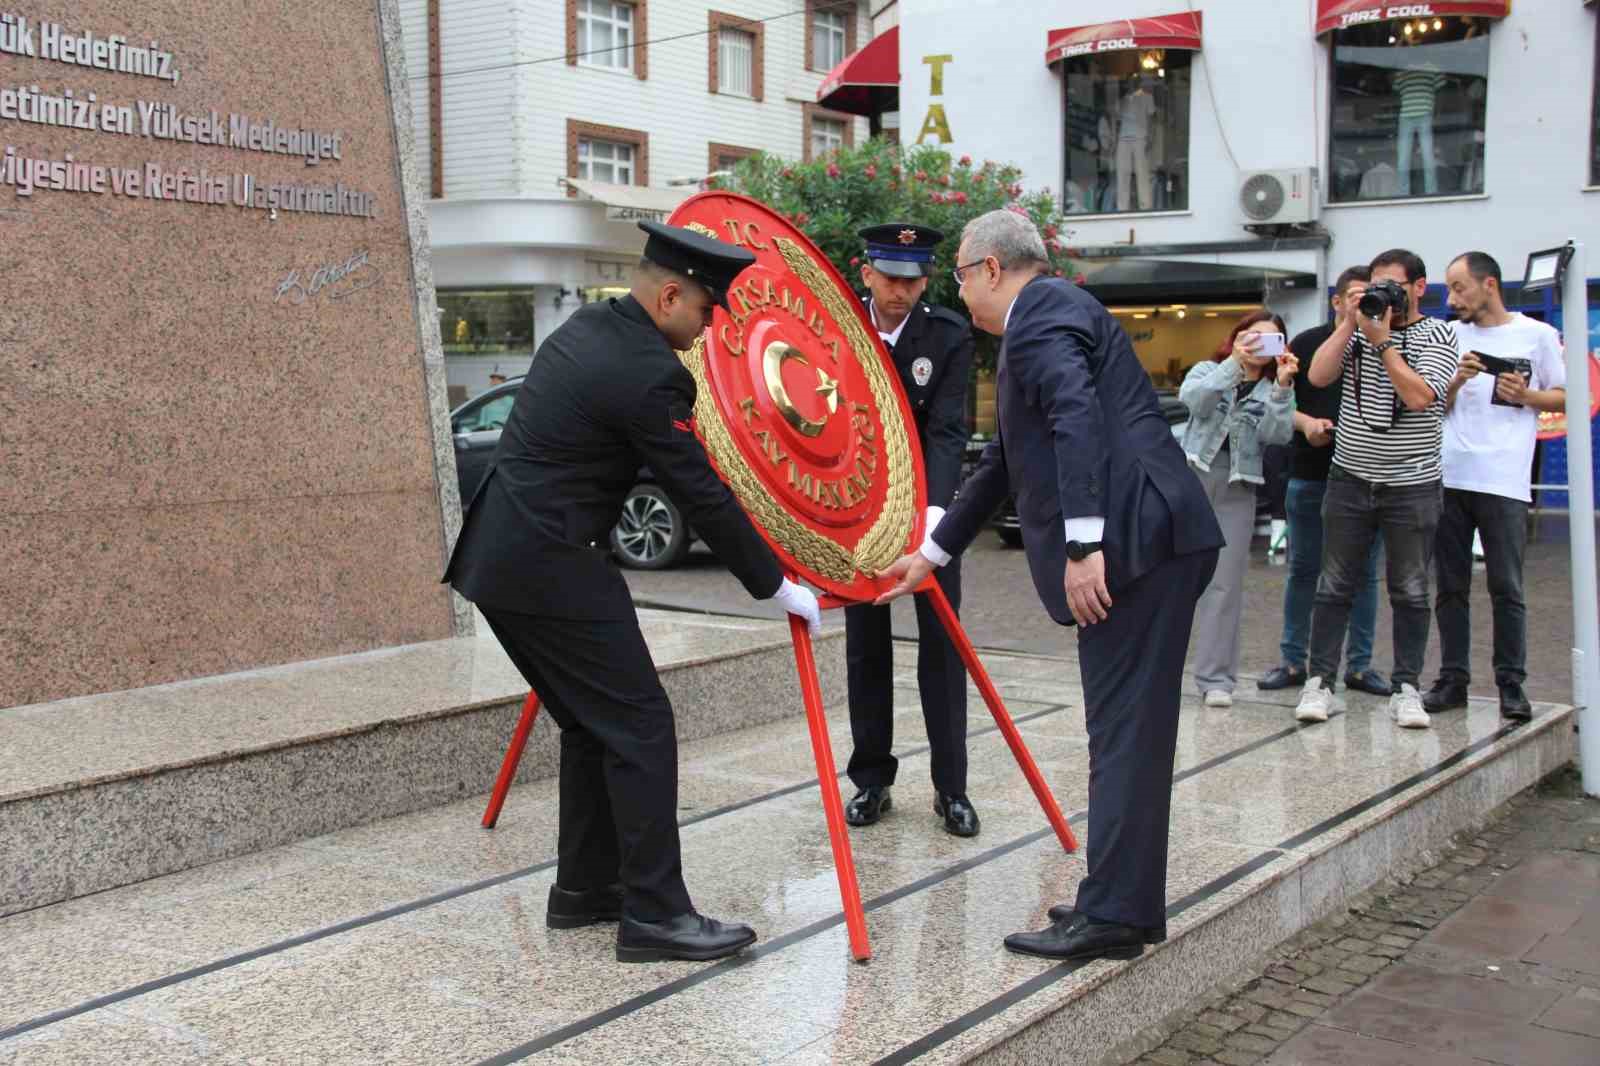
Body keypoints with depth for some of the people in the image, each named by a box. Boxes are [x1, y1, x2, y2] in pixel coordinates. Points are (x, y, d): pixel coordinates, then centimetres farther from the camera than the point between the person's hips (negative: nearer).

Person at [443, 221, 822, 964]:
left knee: (594, 726, 18)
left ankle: (584, 888, 25)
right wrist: (776, 586, -3)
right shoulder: (648, 375, -17)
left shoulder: (585, 327, 11)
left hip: (497, 556, 10)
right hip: (551, 568, -10)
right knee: (638, 727, -3)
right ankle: (655, 914, 0)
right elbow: (702, 498, -13)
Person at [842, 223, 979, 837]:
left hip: (926, 504, -1)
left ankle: (950, 786, 6)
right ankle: (871, 779, 16)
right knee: (865, 644, 6)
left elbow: (947, 431, -20)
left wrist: (933, 509, -34)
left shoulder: (949, 336, -13)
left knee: (942, 642, -1)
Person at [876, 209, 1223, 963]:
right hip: (1142, 543, 10)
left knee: (1125, 728, -8)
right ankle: (1126, 902, 19)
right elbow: (1002, 464, 33)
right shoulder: (1040, 321, 27)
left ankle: (1113, 914, -4)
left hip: (1138, 539, -10)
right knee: (1127, 729, 12)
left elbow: (1078, 417, -20)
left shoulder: (1043, 309, -4)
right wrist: (932, 553, 37)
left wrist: (1084, 545, -25)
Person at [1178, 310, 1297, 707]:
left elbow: (1277, 435, -6)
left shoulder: (1272, 390, 12)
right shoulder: (1209, 370, 10)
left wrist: (1282, 386, -17)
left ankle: (1216, 678, 3)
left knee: (1225, 585, -2)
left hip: (1237, 491, 1)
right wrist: (1234, 363, -23)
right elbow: (1192, 398, -13)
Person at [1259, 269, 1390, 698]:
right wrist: (1306, 423, -12)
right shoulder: (1307, 343, 3)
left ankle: (1359, 664, 16)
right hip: (1310, 474, 0)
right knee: (1303, 570, 7)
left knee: (1363, 574, 7)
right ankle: (1293, 661, 16)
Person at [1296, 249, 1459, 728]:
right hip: (1350, 478, 2)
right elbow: (1318, 376, -7)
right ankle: (1319, 683, 9)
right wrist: (1351, 321, -9)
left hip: (1411, 486, -2)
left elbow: (1419, 396, -17)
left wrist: (1382, 340, -14)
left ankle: (1405, 689, 13)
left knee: (1410, 593, 5)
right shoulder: (1358, 328, 7)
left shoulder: (1439, 335, -2)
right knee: (1334, 587, 4)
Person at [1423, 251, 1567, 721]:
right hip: (1448, 479, 3)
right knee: (1451, 588, 6)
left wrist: (1526, 395, -9)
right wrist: (1458, 380, -6)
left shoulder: (1538, 335, 4)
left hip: (1504, 483, -3)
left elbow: (1565, 397, 9)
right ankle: (1453, 679, 13)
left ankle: (1512, 685, 6)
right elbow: (1435, 406, 12)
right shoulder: (1450, 336, 13)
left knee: (1507, 589, -1)